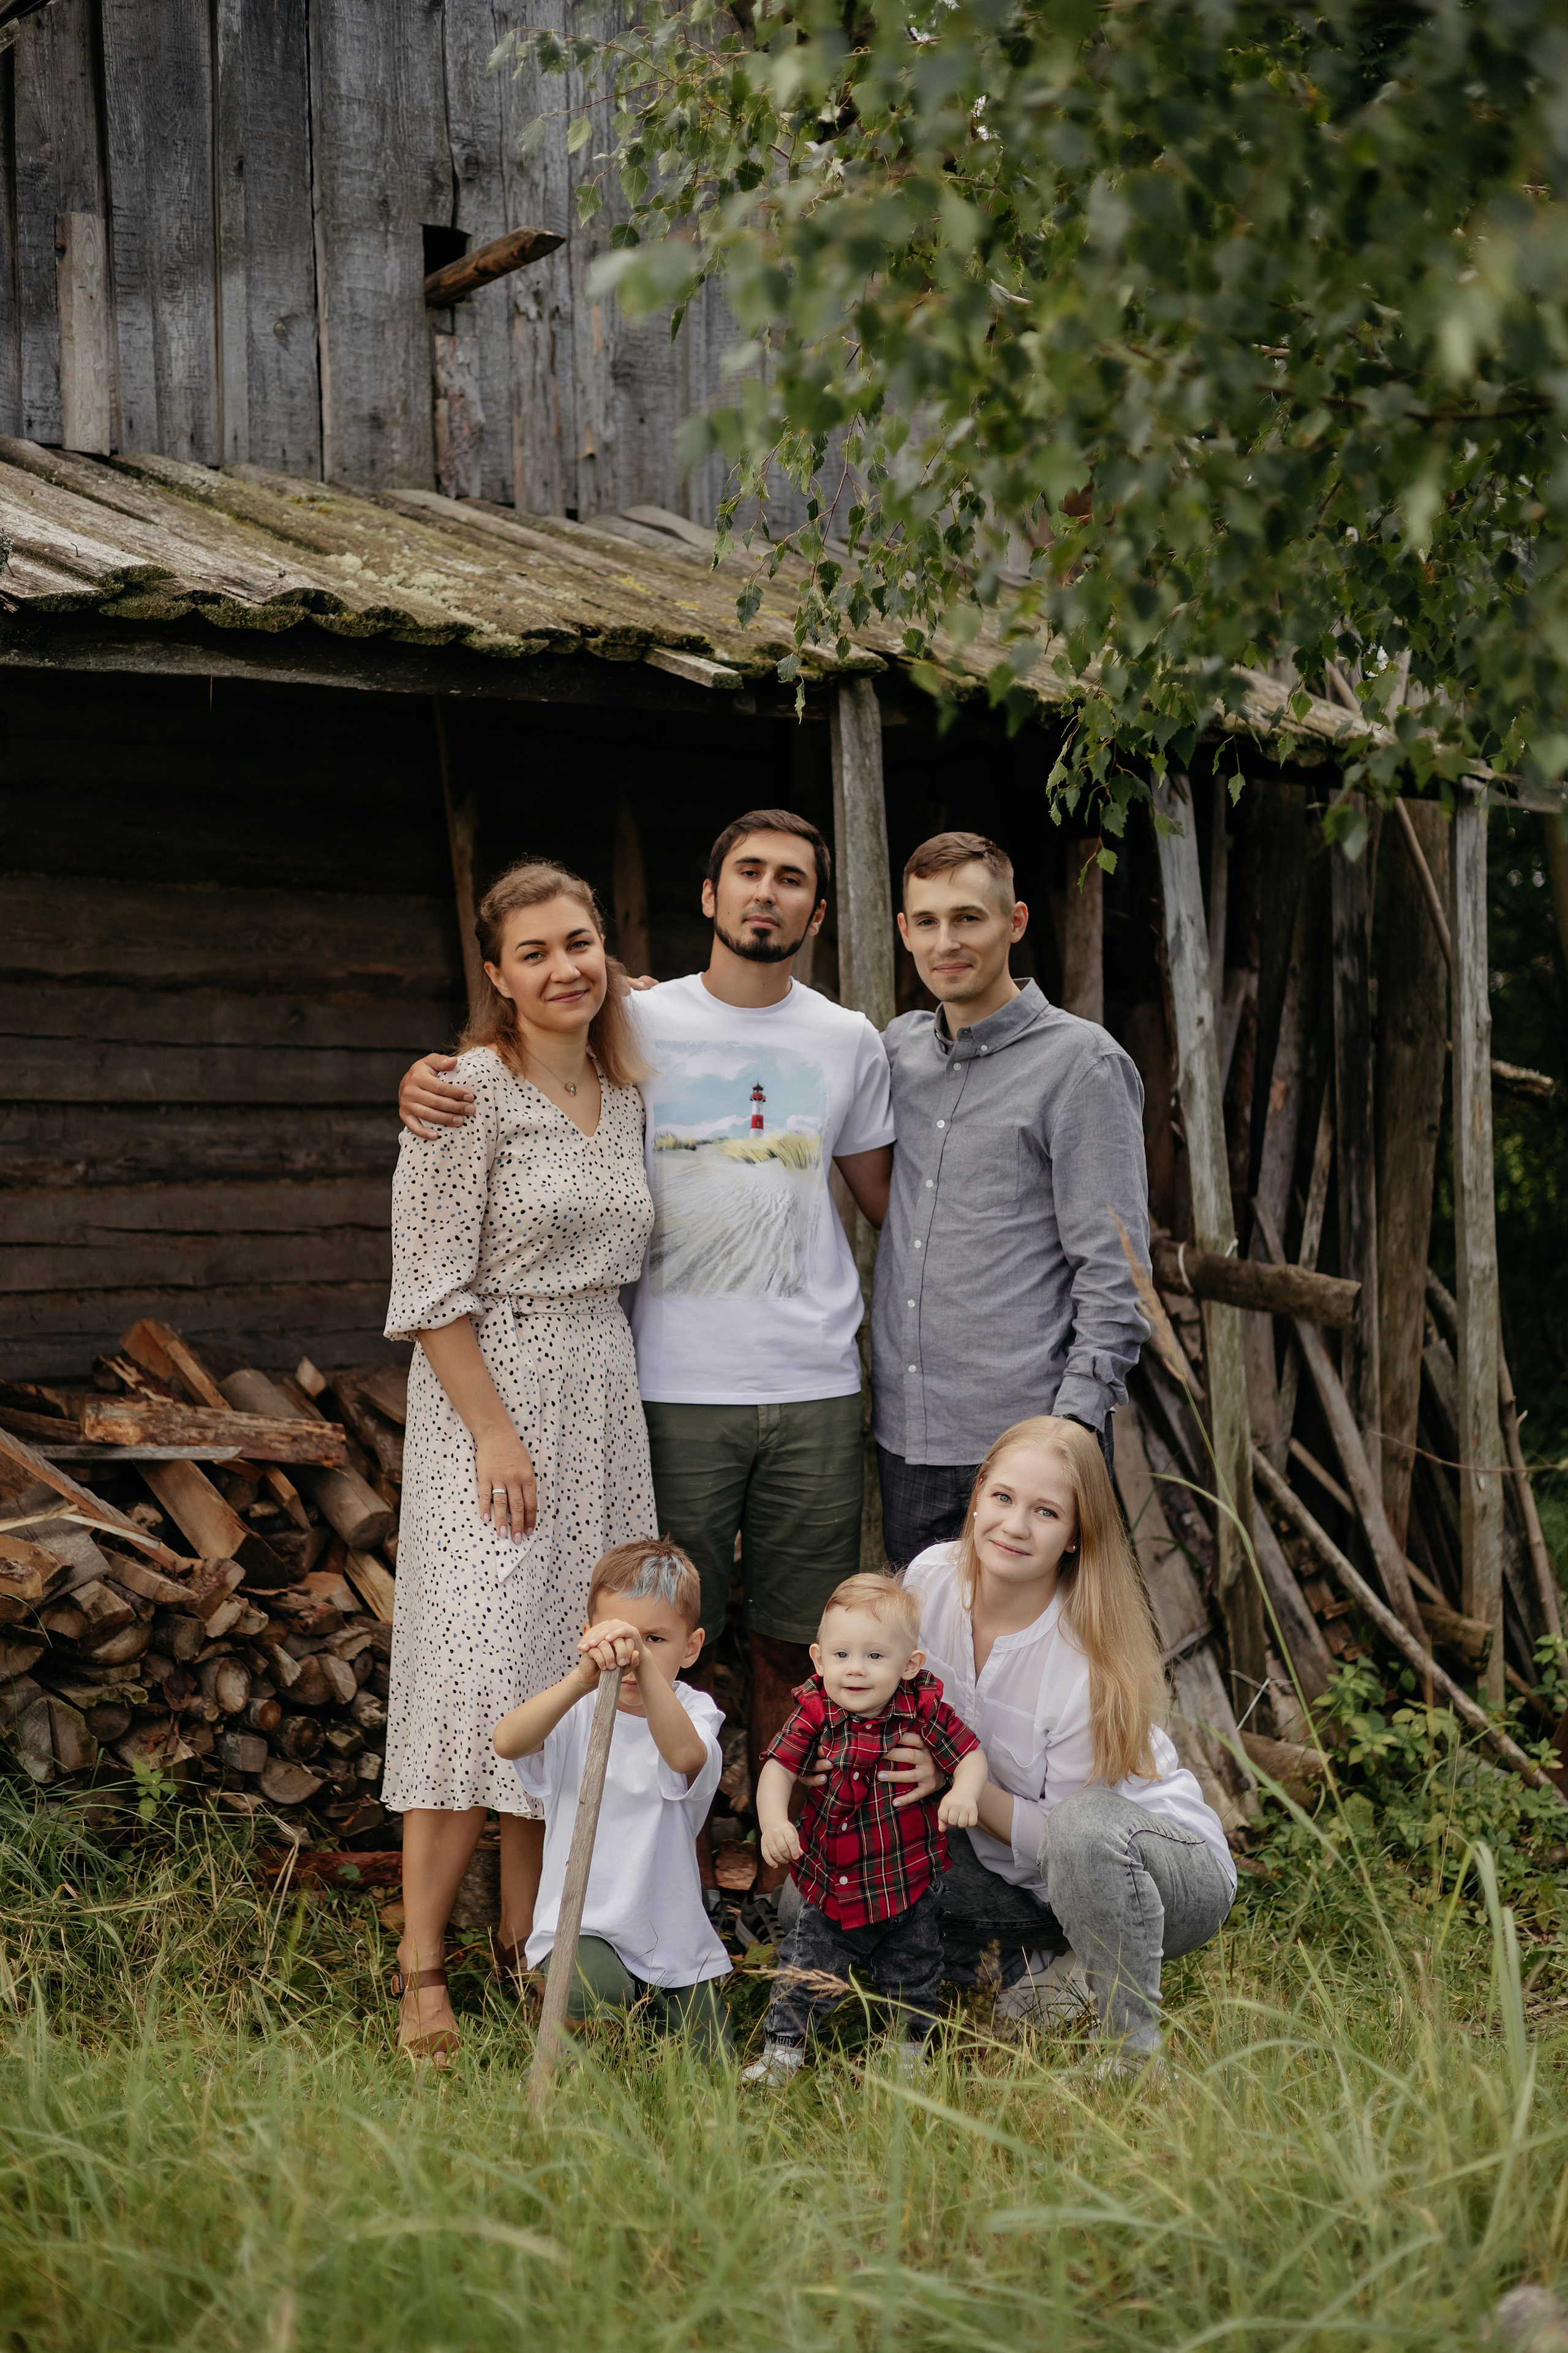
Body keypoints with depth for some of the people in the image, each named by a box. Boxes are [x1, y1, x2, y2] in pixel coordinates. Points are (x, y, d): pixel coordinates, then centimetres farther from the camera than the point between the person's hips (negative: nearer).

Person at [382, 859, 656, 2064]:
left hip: (603, 1398, 7)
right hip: (487, 1394, -7)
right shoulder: (470, 1095, -10)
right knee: (481, 1667, -11)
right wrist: (496, 1430, -16)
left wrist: (599, 1403, 13)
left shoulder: (624, 1096, 10)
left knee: (573, 1671, 7)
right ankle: (422, 1966, -5)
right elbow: (432, 1289, -13)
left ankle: (526, 1941, 16)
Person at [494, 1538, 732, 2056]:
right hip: (581, 1926, -2)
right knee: (598, 1993, -33)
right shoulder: (575, 1710, -5)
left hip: (673, 1934, 2)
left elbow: (685, 1755, -32)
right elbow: (507, 1741, -28)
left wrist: (646, 1666, -48)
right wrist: (582, 1680, -43)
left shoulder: (691, 1710, -6)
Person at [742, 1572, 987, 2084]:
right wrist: (773, 1822, -34)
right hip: (829, 1886, 0)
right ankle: (782, 2051, 28)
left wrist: (963, 1793, -31)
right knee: (805, 1974, 8)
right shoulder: (815, 1714, -13)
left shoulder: (924, 1710, -14)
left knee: (913, 1979, 18)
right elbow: (778, 1768, -16)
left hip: (906, 1886, 0)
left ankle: (911, 2048, 42)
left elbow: (971, 1754, -9)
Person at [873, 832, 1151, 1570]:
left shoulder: (1081, 1062, -6)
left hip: (1022, 1443, -6)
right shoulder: (899, 1048, 12)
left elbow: (1113, 1268, -9)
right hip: (905, 1436, 6)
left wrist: (1077, 1421, -16)